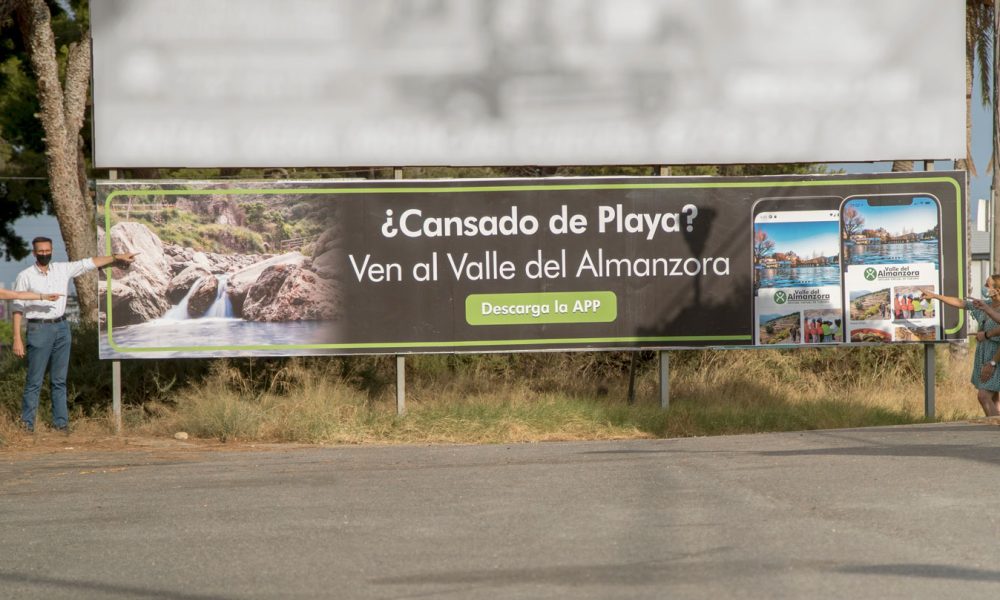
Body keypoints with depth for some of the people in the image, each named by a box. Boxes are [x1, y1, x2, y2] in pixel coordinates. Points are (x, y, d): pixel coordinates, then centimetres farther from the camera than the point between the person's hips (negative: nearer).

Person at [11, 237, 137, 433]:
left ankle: (61, 422, 12)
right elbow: (18, 309, -4)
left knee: (59, 380, 8)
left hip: (61, 328, 4)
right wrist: (17, 339, -9)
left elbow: (90, 263, 11)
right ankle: (27, 423, 2)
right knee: (34, 380, -3)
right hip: (39, 329, -4)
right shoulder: (25, 276, -3)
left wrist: (117, 257, 6)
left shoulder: (63, 269, 7)